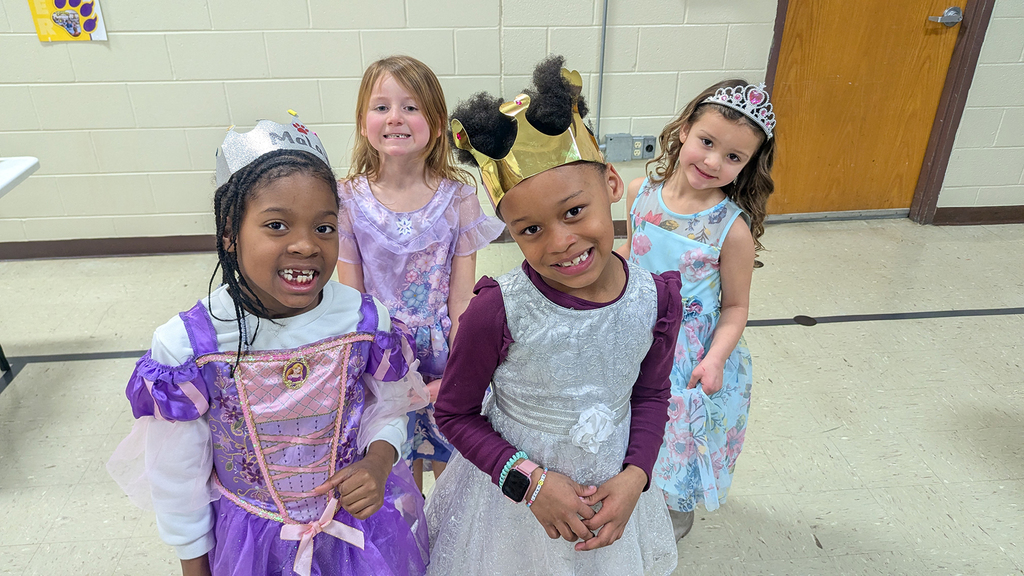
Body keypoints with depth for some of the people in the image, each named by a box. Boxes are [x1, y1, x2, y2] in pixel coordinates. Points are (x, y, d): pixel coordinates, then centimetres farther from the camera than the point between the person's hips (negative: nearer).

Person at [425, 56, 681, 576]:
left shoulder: (655, 299, -16)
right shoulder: (498, 311, -27)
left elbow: (651, 393, 1)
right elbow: (454, 414, -13)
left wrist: (634, 476, -12)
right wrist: (530, 480, -21)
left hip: (611, 492, 3)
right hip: (511, 492, -3)